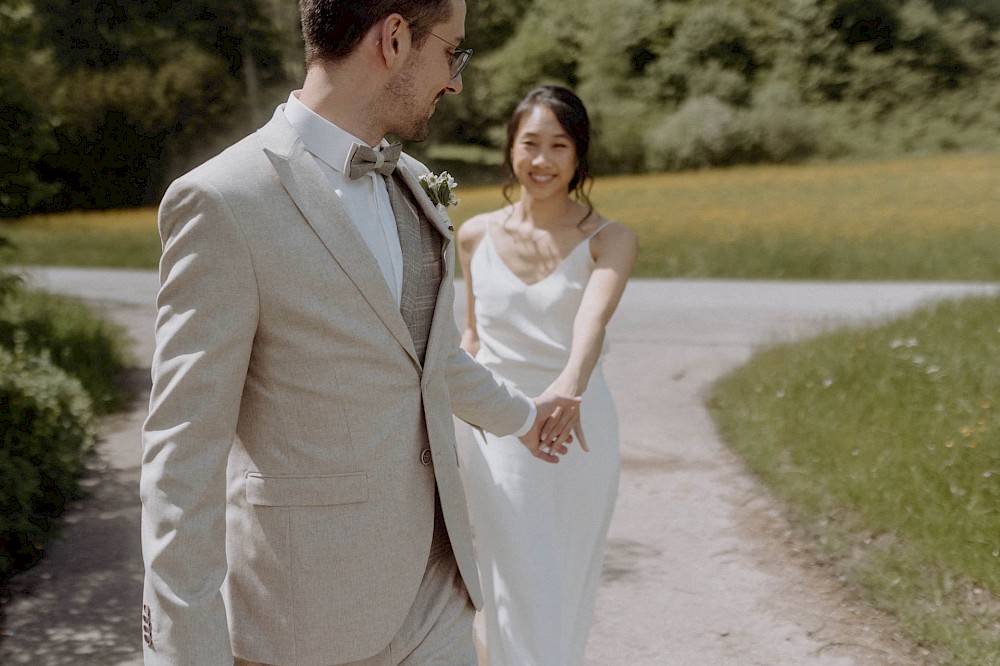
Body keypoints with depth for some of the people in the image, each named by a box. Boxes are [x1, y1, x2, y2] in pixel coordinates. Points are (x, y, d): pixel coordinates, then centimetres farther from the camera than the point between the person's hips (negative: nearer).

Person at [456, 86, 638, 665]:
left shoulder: (610, 240, -8)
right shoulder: (477, 236, 1)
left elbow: (594, 318, -28)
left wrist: (570, 383, -46)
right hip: (497, 431, 1)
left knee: (568, 592, 13)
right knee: (518, 593, 2)